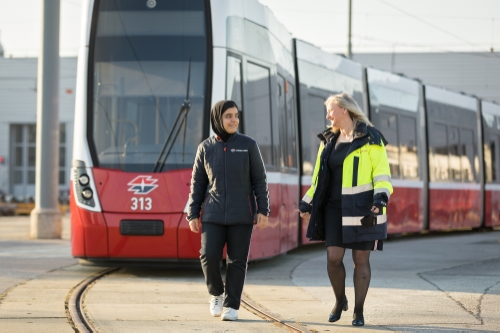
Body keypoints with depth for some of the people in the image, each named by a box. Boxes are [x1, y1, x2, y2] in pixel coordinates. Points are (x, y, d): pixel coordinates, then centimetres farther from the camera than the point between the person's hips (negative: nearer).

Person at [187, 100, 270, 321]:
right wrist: (193, 214, 5)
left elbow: (259, 180, 3)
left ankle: (231, 306, 9)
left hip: (241, 215, -1)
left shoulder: (248, 145, 2)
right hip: (213, 215, 1)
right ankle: (216, 294, 15)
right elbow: (197, 183, 10)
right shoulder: (205, 148, 6)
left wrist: (263, 210, -4)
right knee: (209, 256, -10)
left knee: (237, 261, 0)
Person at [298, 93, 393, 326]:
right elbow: (320, 177, 18)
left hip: (362, 208, -4)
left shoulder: (369, 138, -4)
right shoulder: (329, 140, 13)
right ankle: (340, 300, 19)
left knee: (361, 259, -1)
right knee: (333, 257, -4)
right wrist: (307, 203, 12)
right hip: (335, 208, 5)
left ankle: (358, 311, 9)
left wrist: (381, 196, -23)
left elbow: (381, 172, -8)